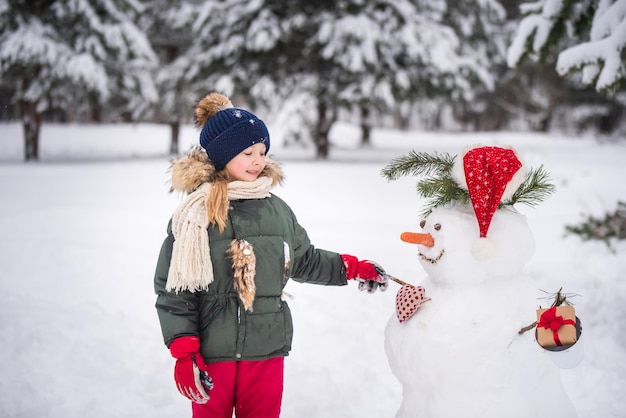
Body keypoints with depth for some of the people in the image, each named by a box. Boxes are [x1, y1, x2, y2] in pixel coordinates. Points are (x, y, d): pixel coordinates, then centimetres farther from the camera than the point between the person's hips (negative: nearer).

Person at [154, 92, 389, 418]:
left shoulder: (277, 210, 5)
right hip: (211, 351, -4)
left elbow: (305, 260, 21)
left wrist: (351, 268, 14)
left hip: (267, 350, 4)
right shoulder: (195, 213, -8)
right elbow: (175, 289, -7)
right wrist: (183, 352, -12)